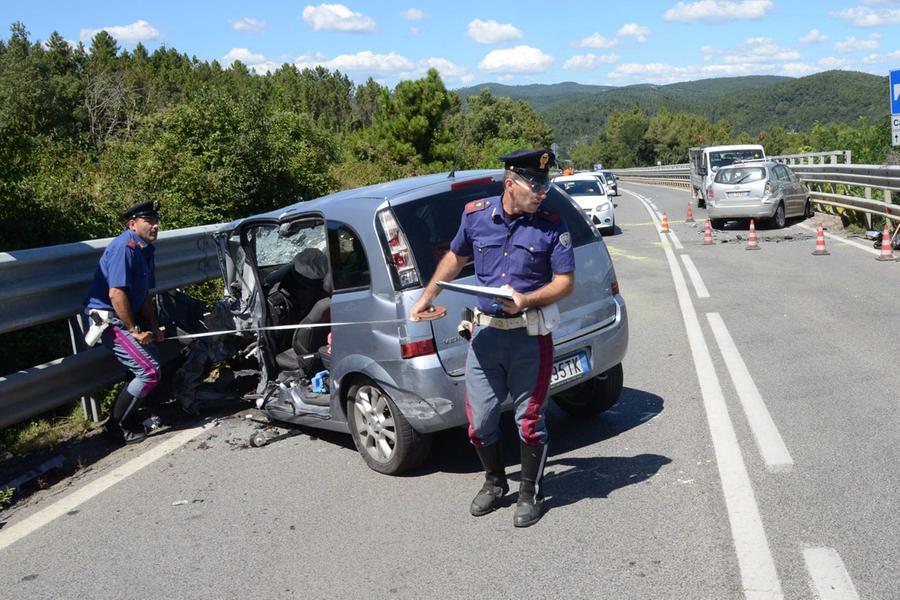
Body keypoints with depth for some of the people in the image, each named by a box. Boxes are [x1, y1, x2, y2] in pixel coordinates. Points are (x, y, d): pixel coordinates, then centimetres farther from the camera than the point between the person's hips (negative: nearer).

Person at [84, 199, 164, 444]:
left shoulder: (145, 250, 11)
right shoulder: (124, 248, -20)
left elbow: (144, 294, 17)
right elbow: (116, 294, -25)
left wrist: (152, 326, 8)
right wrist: (134, 330, -19)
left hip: (124, 317, 10)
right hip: (107, 319, -10)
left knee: (148, 367, 14)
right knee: (150, 371, -14)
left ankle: (129, 421, 26)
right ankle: (116, 427, -1)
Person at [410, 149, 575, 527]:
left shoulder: (552, 226, -7)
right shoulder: (476, 215, 2)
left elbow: (565, 282, -7)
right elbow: (455, 257, 19)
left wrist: (525, 300, -22)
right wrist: (427, 296, 20)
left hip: (529, 336, -3)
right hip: (485, 332, 3)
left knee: (529, 419, 5)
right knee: (479, 419, 9)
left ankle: (531, 493, 26)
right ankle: (495, 482, 34)